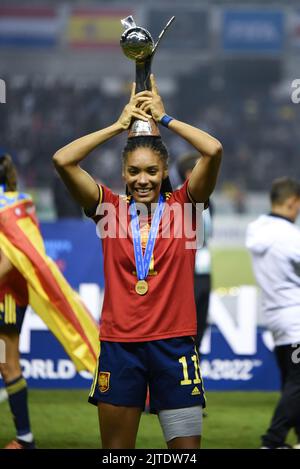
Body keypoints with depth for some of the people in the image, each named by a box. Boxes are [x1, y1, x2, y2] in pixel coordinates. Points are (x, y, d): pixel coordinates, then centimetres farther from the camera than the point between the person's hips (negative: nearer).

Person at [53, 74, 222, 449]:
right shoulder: (111, 208, 5)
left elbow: (213, 151, -12)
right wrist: (120, 124, 0)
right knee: (116, 449, 7)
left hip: (174, 343, -1)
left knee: (187, 447, -2)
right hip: (119, 344, 1)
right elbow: (63, 160, -6)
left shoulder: (182, 204, 2)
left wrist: (164, 118, -2)